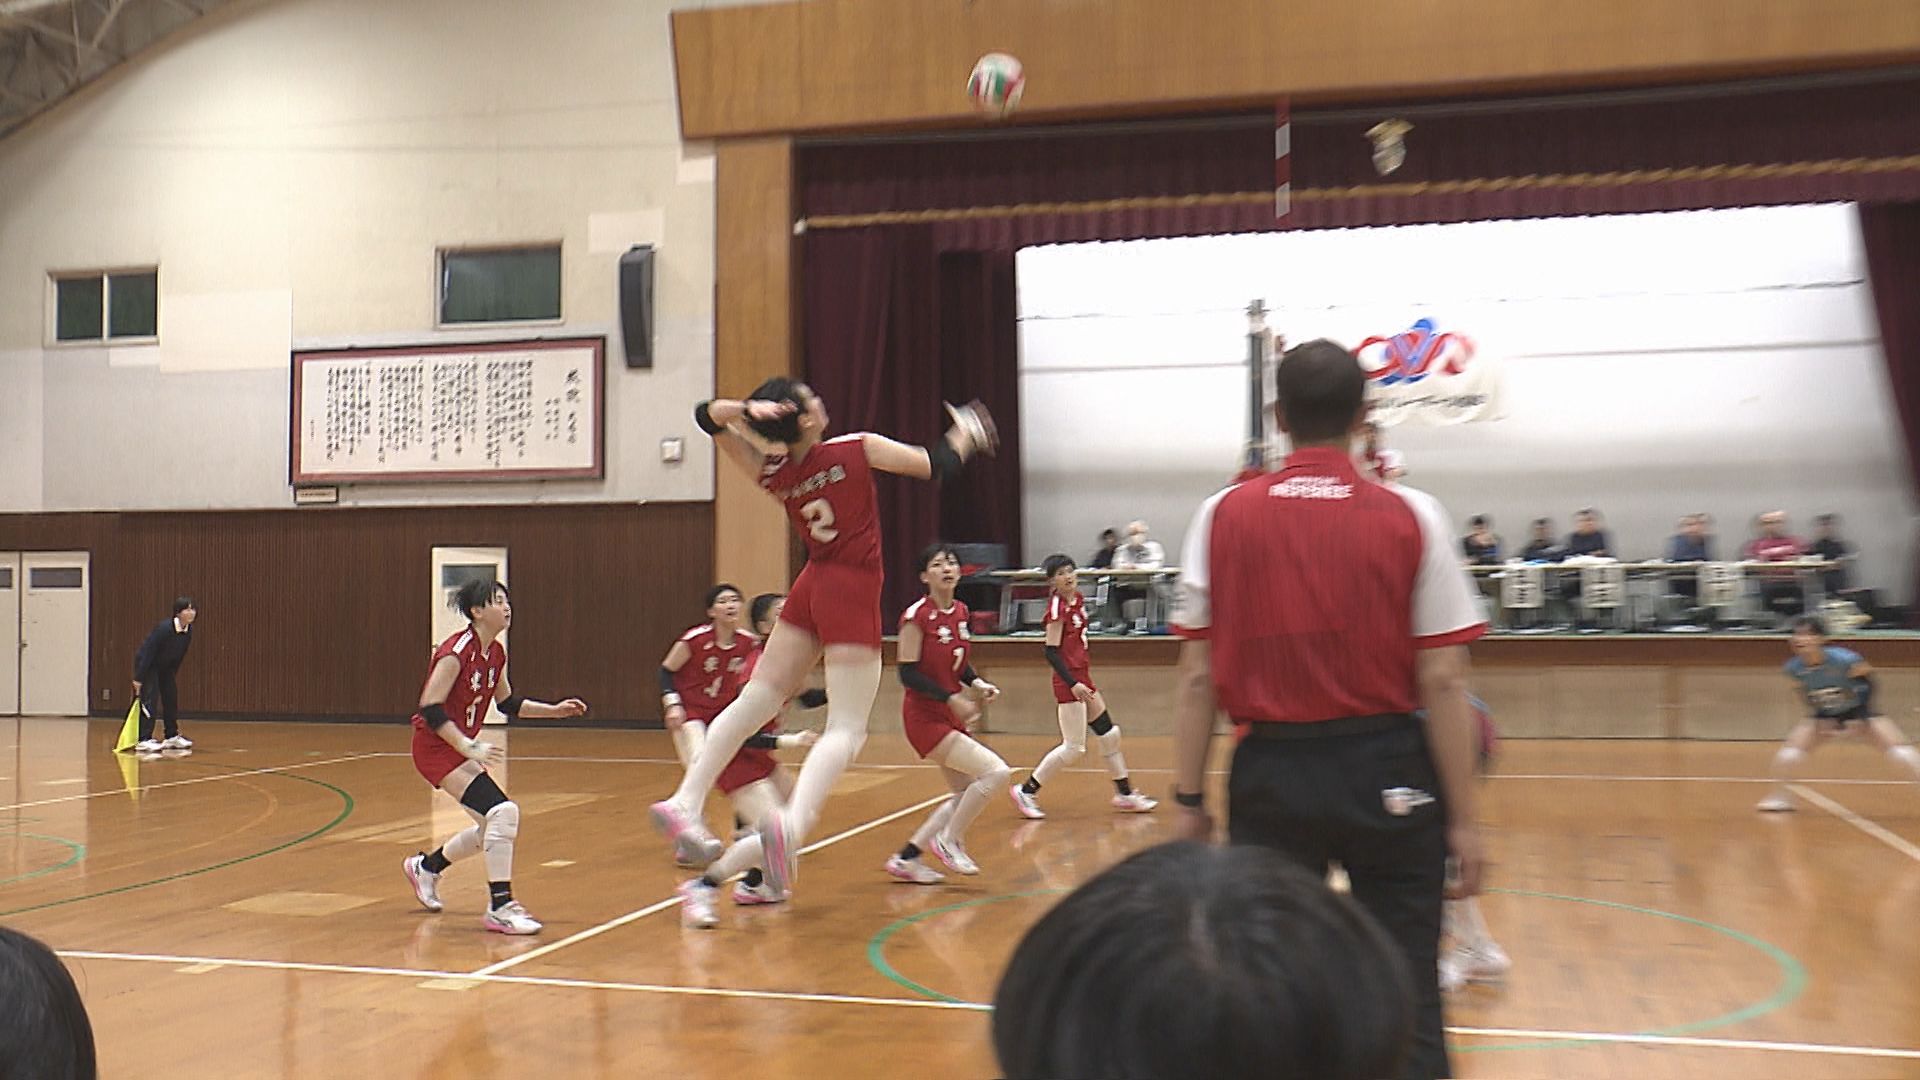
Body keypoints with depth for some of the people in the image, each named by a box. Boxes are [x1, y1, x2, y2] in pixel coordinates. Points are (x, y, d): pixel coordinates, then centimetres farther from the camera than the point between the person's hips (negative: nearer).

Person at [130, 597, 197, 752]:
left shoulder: (189, 631, -10)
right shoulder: (164, 628, -31)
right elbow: (148, 652, -27)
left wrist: (173, 674, 11)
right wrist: (138, 678, -25)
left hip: (166, 666, 7)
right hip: (146, 663, -7)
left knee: (171, 698, 7)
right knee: (150, 699, -14)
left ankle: (172, 737, 16)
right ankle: (144, 740, -15)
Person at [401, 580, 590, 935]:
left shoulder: (495, 653, 5)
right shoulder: (457, 650, -21)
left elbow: (508, 703, 18)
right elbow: (430, 709, -24)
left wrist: (555, 710, 9)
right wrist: (470, 748, -29)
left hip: (458, 747, 9)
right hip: (435, 747, -9)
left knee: (494, 828, 15)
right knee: (503, 812, -22)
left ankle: (426, 866, 37)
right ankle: (500, 907, -15)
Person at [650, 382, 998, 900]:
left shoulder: (772, 473, 3)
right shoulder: (859, 449, -9)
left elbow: (706, 416, 6)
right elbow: (938, 465, -2)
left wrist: (744, 409, -14)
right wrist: (966, 432, 18)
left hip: (811, 588, 5)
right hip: (853, 592, -5)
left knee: (755, 701, 13)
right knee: (846, 729, -8)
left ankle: (684, 802, 7)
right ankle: (792, 823, -30)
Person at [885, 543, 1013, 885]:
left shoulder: (961, 612, 7)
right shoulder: (916, 616, -15)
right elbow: (907, 674, -17)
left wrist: (977, 683, 0)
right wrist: (952, 698, -23)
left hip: (951, 717, 9)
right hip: (925, 718, -9)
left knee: (966, 795, 14)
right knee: (997, 772, -18)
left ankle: (906, 858, 23)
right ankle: (948, 841, -1)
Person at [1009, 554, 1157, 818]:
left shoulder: (1077, 599, 8)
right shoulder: (1057, 607, -16)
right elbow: (1051, 651, -19)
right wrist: (1073, 684, -24)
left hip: (1082, 678, 9)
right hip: (1069, 682, -9)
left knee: (1110, 734, 13)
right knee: (1073, 748, -6)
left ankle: (1125, 795, 24)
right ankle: (1026, 791, 4)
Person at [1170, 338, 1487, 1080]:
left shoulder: (1224, 517, -2)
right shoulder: (1411, 518, -5)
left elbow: (1197, 677, -1)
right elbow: (1443, 682, -6)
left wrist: (1190, 799, 6)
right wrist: (1462, 817, 0)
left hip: (1271, 774, 1)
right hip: (1385, 772, -1)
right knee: (1403, 998, 8)